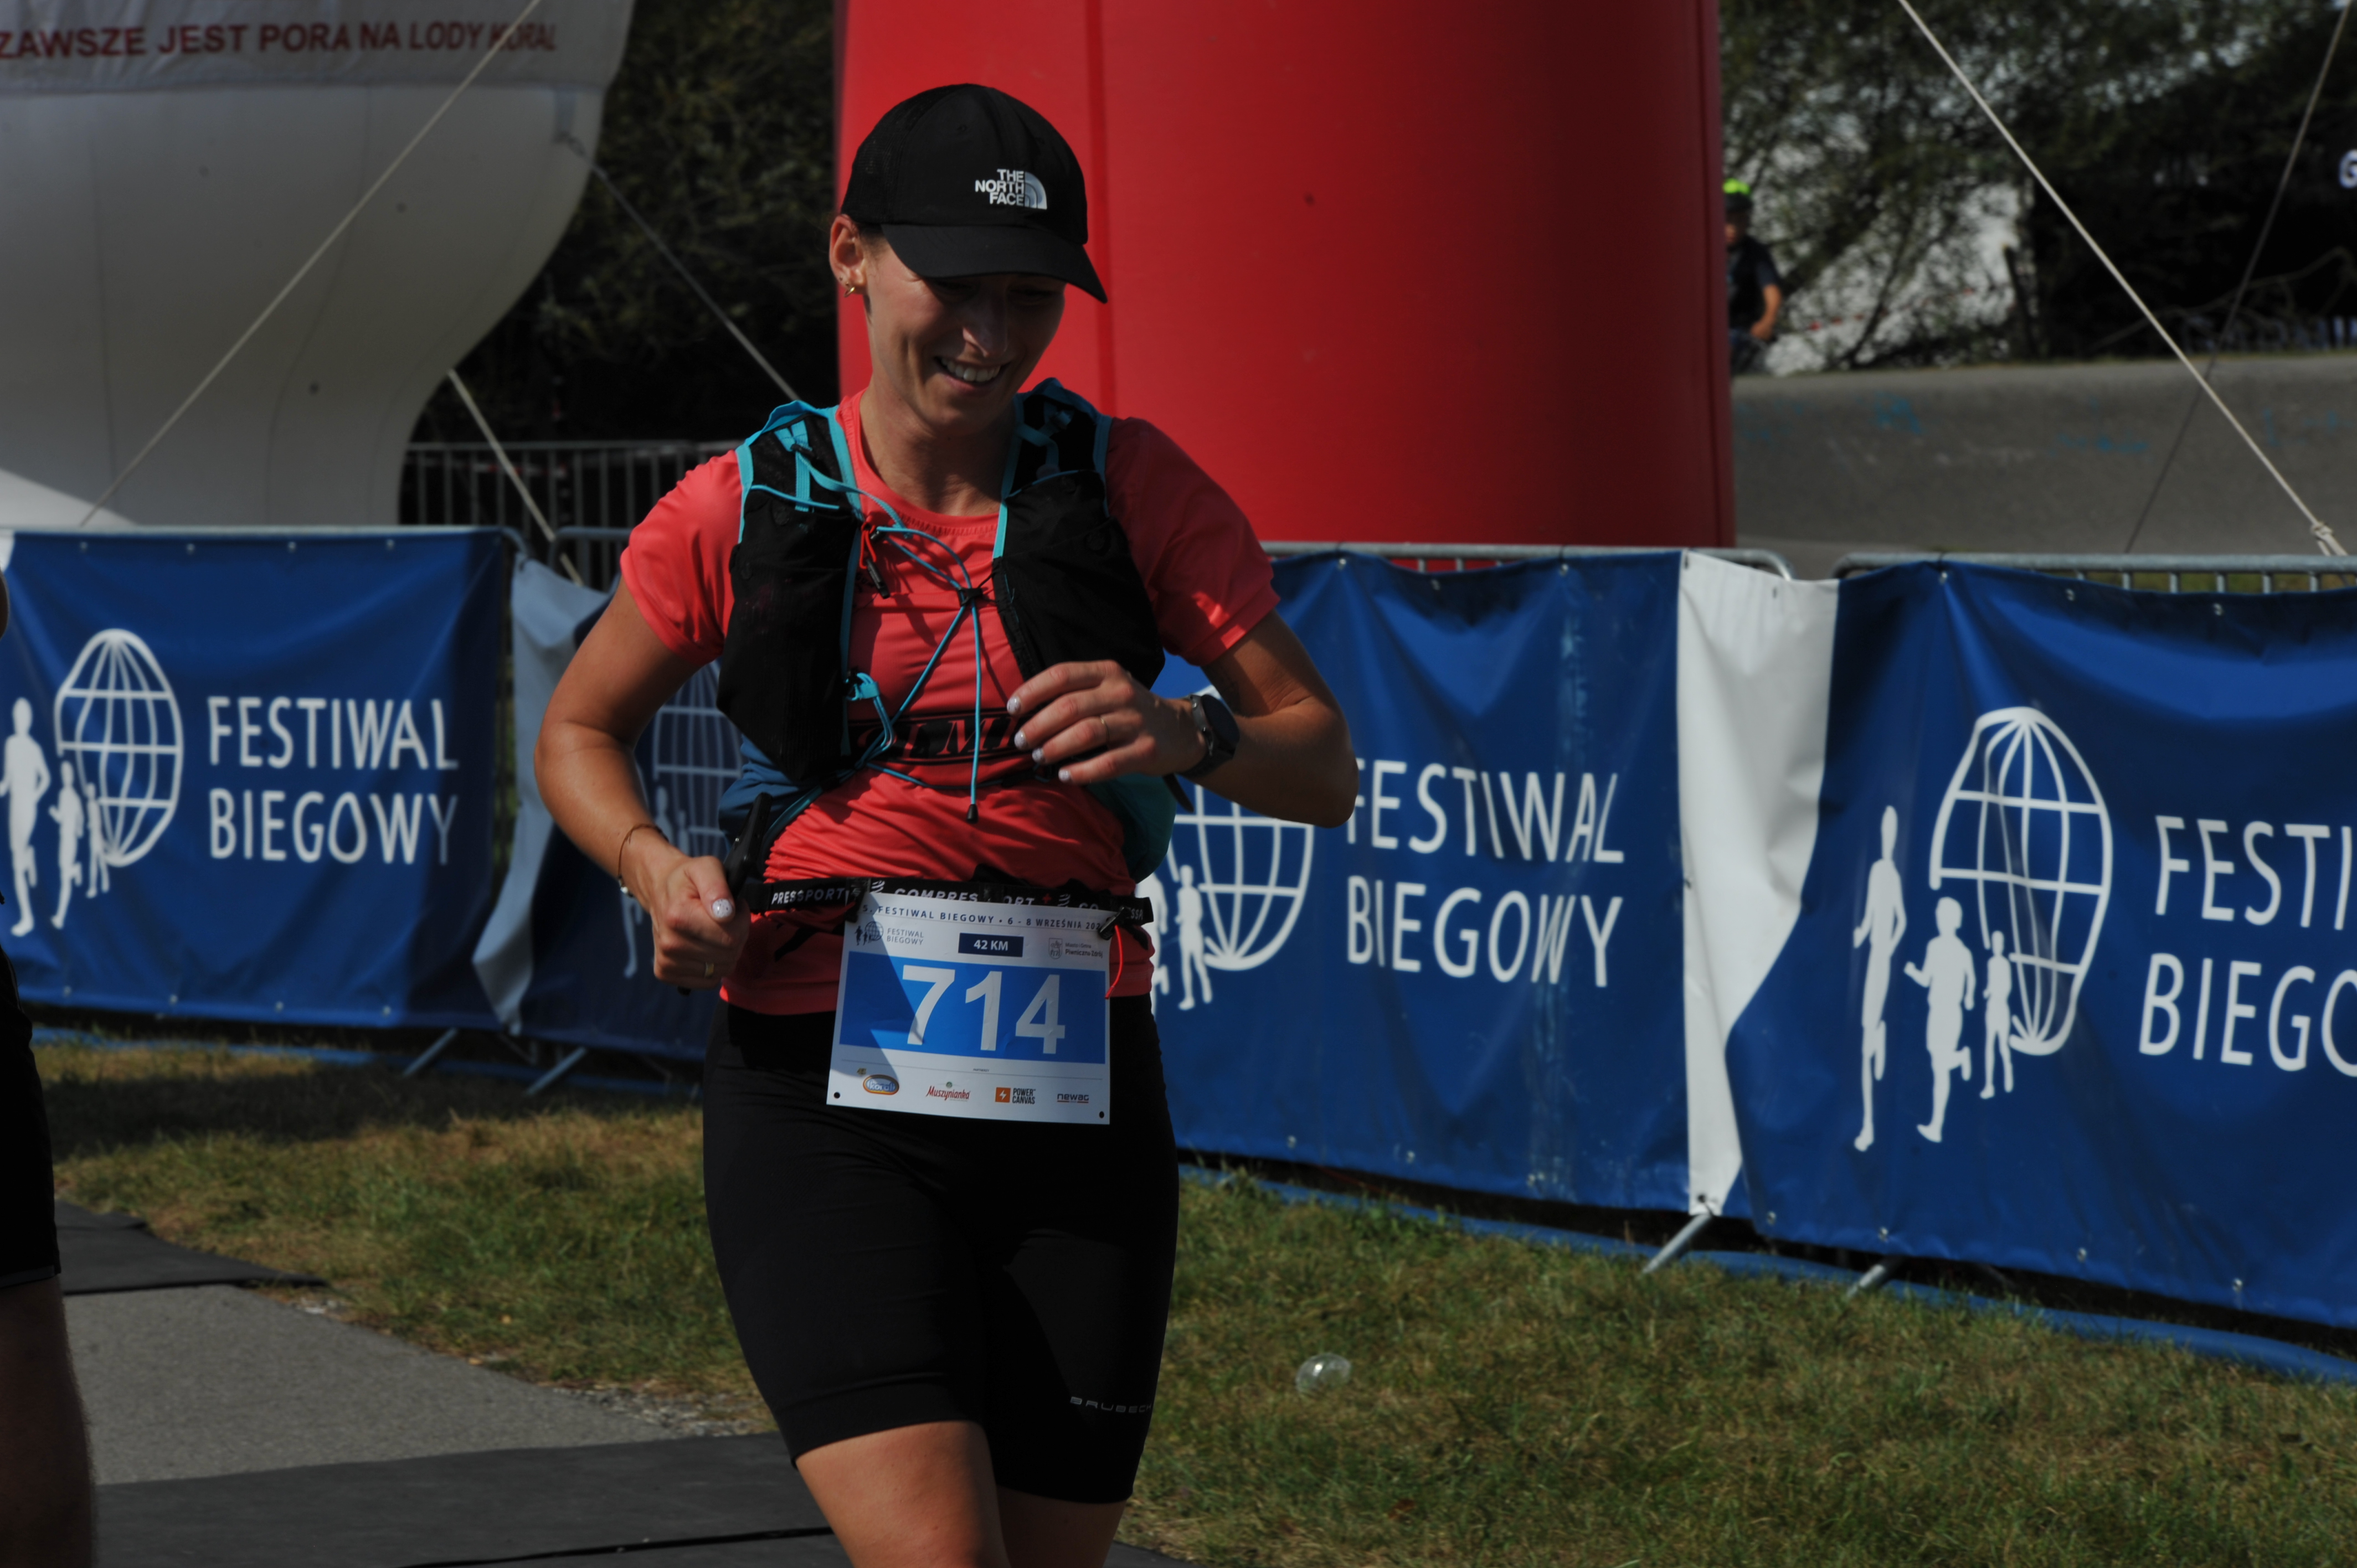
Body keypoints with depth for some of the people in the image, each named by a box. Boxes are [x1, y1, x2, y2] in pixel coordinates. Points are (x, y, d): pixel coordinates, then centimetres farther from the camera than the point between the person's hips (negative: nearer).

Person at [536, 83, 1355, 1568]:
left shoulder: (1134, 487, 2)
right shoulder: (748, 506, 1)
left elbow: (1327, 764, 3)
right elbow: (579, 732, 16)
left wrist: (1190, 737, -20)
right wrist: (659, 867, -5)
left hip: (1076, 1108, 2)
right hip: (819, 1097, -2)